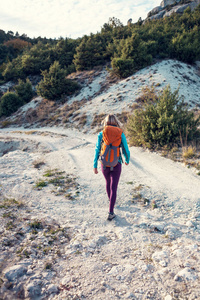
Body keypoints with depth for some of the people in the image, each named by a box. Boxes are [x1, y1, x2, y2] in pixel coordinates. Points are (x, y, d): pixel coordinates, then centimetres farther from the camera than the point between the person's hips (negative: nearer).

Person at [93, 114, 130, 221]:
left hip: (104, 164, 2)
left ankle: (111, 200, 50)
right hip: (116, 164, -2)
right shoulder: (121, 134, -5)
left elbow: (97, 151, -5)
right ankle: (111, 212, -1)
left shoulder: (101, 134, -5)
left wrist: (95, 166, 0)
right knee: (113, 188, 4)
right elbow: (126, 150, -1)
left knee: (108, 182, 27)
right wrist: (127, 160, 19)